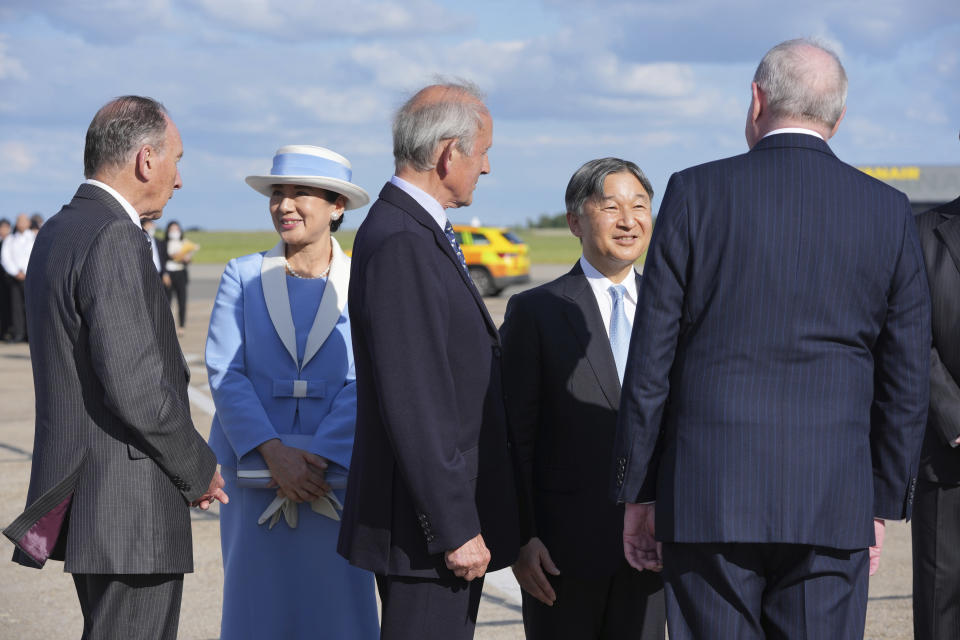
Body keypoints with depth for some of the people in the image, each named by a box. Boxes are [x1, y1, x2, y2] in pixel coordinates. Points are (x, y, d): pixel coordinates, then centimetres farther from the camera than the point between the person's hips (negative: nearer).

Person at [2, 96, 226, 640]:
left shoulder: (57, 233, 14)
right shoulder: (113, 240, -17)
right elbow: (133, 384, -23)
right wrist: (198, 469, -8)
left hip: (77, 489, 10)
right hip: (128, 508, -10)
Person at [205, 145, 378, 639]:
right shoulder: (242, 276, 5)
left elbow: (364, 385, -5)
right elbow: (224, 373, -3)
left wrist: (317, 463, -17)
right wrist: (274, 453, -16)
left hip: (336, 475, -1)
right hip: (253, 471, 1)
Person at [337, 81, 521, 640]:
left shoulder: (422, 234, 15)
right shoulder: (399, 243, -18)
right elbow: (411, 404, -23)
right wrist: (456, 529, -22)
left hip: (453, 511, 10)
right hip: (427, 528, -10)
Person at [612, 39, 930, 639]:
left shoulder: (696, 192, -2)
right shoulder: (889, 212, 3)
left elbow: (651, 363, -2)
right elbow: (907, 378, 5)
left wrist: (636, 492, 5)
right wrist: (882, 503, 13)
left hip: (708, 495, -1)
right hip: (832, 500, 2)